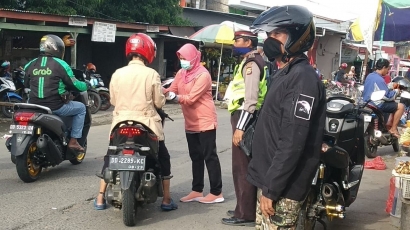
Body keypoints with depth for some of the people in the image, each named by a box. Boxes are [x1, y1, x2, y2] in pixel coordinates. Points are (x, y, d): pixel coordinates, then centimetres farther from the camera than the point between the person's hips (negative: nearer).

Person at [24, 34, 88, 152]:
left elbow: (26, 86, 16)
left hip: (35, 106, 5)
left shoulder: (31, 65, 7)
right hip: (55, 106, -5)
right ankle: (73, 141, 10)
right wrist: (86, 85, 15)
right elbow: (74, 84, -5)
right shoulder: (60, 64, -7)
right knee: (81, 108, 16)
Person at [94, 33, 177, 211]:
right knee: (163, 159, 16)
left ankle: (100, 199, 18)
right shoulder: (152, 74, -10)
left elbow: (113, 100, 6)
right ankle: (166, 200, 17)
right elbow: (159, 103, -7)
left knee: (110, 158, 20)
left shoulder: (117, 74, -2)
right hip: (146, 126, -2)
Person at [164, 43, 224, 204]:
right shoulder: (181, 73, 10)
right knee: (195, 157, 13)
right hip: (191, 123, 8)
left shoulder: (203, 75, -16)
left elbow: (191, 98, -23)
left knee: (210, 157, -4)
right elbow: (172, 91, 1)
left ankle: (216, 192, 2)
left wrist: (174, 96, -35)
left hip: (205, 122, -8)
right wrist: (162, 91, -18)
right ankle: (197, 190, 21)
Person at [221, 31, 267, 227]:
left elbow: (251, 99, -22)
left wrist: (240, 127, -24)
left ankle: (246, 214, 0)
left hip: (245, 119, -11)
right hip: (244, 118, 11)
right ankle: (245, 207, 26)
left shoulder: (251, 63, -13)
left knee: (243, 168, -6)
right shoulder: (250, 61, 19)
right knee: (243, 167, 17)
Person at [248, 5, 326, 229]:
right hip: (269, 180, 10)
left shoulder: (302, 78, -18)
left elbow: (293, 143, -24)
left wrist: (272, 189, -22)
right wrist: (266, 184, 20)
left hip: (282, 188, -10)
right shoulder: (285, 74, 14)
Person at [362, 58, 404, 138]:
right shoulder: (379, 79, -21)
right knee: (401, 106, -5)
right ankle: (393, 129, 0)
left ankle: (388, 124, 25)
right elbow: (388, 96, -19)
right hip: (376, 105, -10)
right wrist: (396, 91, -2)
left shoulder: (370, 76, 8)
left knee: (394, 104, 27)